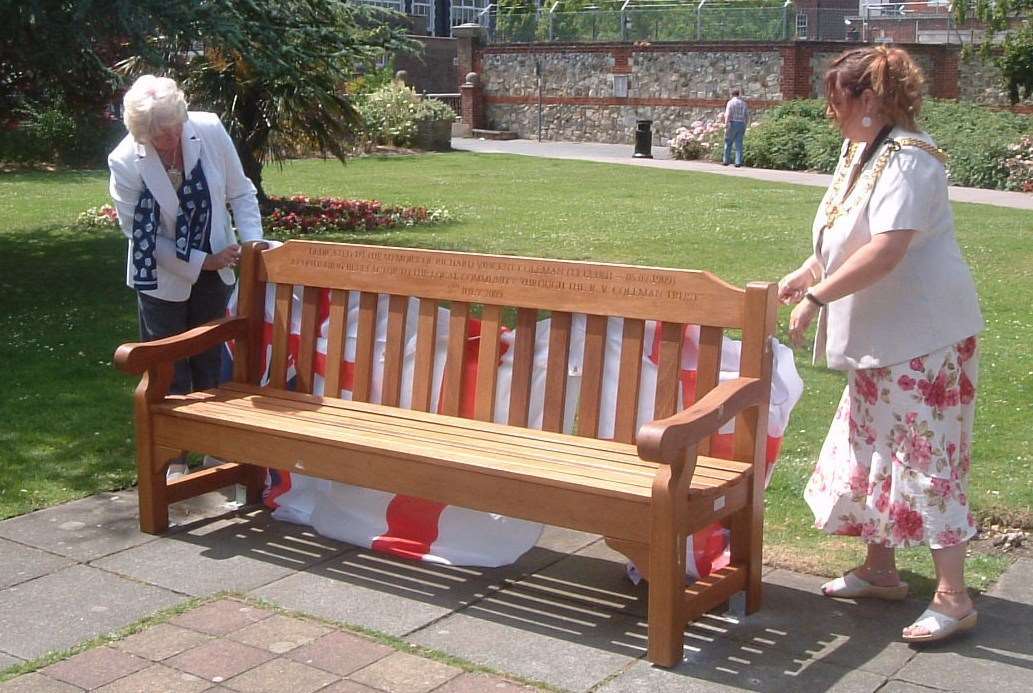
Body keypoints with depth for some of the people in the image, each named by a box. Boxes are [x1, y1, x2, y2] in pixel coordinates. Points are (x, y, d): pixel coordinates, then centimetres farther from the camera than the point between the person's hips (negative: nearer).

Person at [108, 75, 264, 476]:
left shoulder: (210, 131, -18)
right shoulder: (125, 162, -22)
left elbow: (241, 193, -5)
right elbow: (140, 235, -16)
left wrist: (252, 240, -18)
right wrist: (202, 262, -18)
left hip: (214, 270, 2)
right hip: (163, 278, -2)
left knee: (211, 365, 14)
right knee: (169, 372, 6)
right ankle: (173, 459, 19)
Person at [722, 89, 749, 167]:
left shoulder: (730, 102, -4)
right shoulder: (744, 103, 12)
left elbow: (727, 115, -14)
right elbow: (747, 116, 13)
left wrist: (726, 126, -16)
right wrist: (745, 127, 20)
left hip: (732, 124, -4)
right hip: (741, 125, 4)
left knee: (728, 143, 8)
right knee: (739, 144, 2)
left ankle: (726, 161, 12)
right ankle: (738, 162, -5)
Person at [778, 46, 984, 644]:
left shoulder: (906, 158, -21)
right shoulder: (861, 153, 11)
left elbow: (885, 251, -30)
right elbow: (844, 239, 21)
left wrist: (816, 297, -26)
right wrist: (804, 276, 11)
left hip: (924, 334, -10)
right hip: (883, 336, 10)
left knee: (924, 459, -7)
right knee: (873, 450, 16)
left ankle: (953, 598, 1)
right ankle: (881, 570, 29)